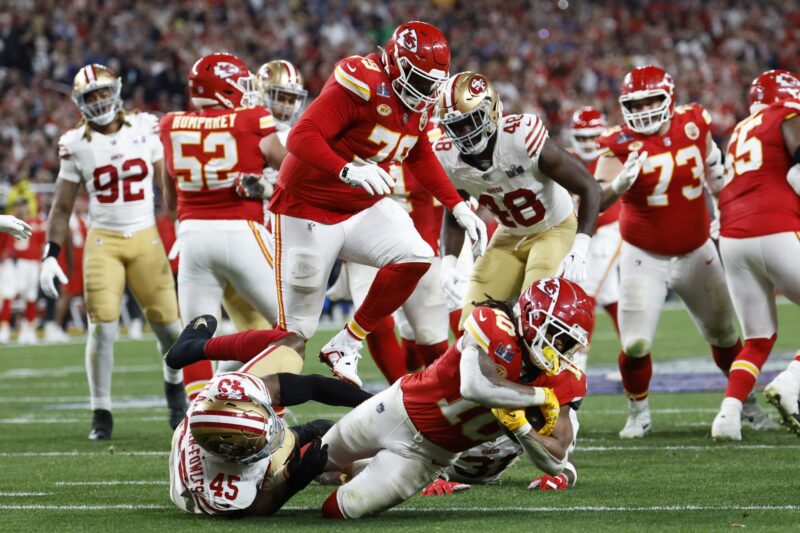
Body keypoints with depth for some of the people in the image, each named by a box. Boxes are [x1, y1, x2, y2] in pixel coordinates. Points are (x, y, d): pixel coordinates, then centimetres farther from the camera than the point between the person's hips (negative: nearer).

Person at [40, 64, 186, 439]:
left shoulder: (145, 129, -1)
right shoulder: (76, 145, -1)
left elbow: (168, 185, 8)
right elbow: (62, 208, 5)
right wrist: (50, 256, -2)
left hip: (146, 238, 1)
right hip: (103, 240, -1)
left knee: (167, 323, 2)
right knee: (102, 327, -10)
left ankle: (174, 385, 32)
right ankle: (101, 413, 1)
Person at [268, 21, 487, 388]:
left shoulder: (418, 104, 1)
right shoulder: (362, 85, -25)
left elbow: (420, 157, 19)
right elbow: (301, 137, -33)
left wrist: (458, 207, 10)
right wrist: (348, 171, -49)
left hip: (362, 207, 7)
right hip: (308, 208, -7)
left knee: (414, 257, -19)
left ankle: (346, 345, -4)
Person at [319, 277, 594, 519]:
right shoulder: (495, 325, -29)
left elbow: (556, 461, -16)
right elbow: (476, 386, -47)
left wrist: (520, 426, -33)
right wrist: (541, 396, -34)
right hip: (398, 411, -3)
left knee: (337, 510, 3)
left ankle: (347, 469, 34)